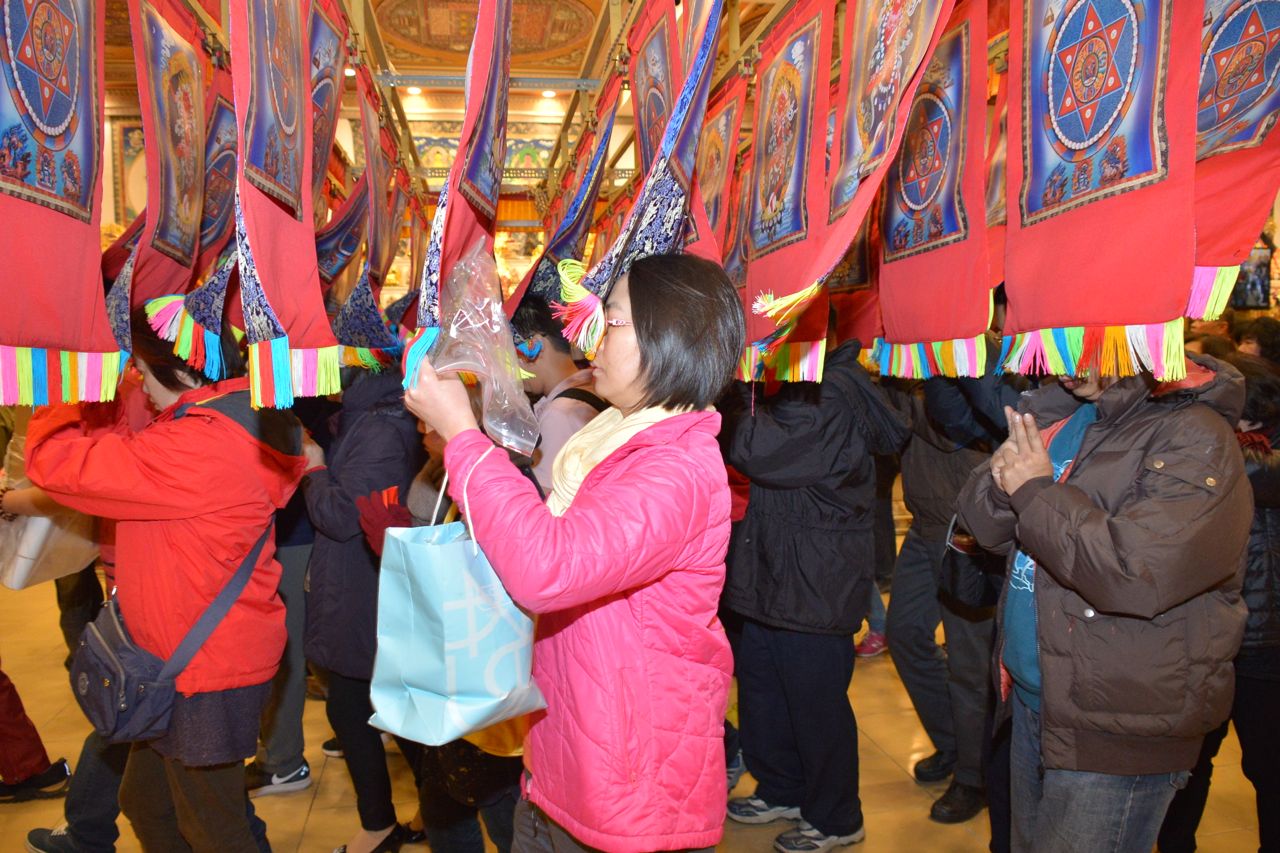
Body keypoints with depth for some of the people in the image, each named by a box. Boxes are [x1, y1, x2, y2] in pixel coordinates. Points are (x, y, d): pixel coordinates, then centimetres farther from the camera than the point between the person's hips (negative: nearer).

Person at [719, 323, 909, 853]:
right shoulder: (800, 385, 11)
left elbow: (758, 451, -30)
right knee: (761, 685, 20)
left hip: (815, 586, -10)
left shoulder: (831, 396, -21)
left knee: (816, 705, 5)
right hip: (776, 577, 10)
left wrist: (731, 391, -20)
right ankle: (782, 790, 39)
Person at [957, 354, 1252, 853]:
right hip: (1031, 700, 7)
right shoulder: (1055, 414, 5)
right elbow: (985, 526, 7)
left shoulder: (1195, 437, -18)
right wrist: (1002, 478, -15)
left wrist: (1035, 491, -19)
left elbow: (1138, 574, -30)